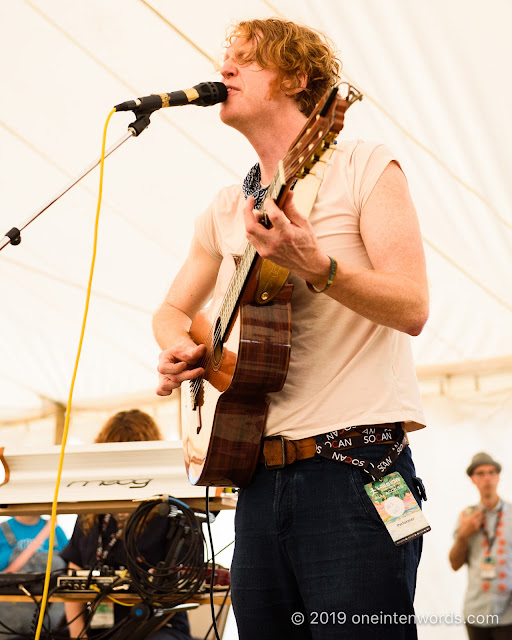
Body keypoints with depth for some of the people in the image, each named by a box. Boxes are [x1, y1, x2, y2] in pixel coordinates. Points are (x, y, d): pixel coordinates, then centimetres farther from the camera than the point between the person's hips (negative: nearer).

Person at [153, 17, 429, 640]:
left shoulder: (363, 167, 0)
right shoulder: (225, 210, 17)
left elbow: (412, 307, -11)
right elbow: (172, 310, 28)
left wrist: (314, 268, -27)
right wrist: (178, 347, 4)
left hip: (356, 468, -6)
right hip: (259, 476, 6)